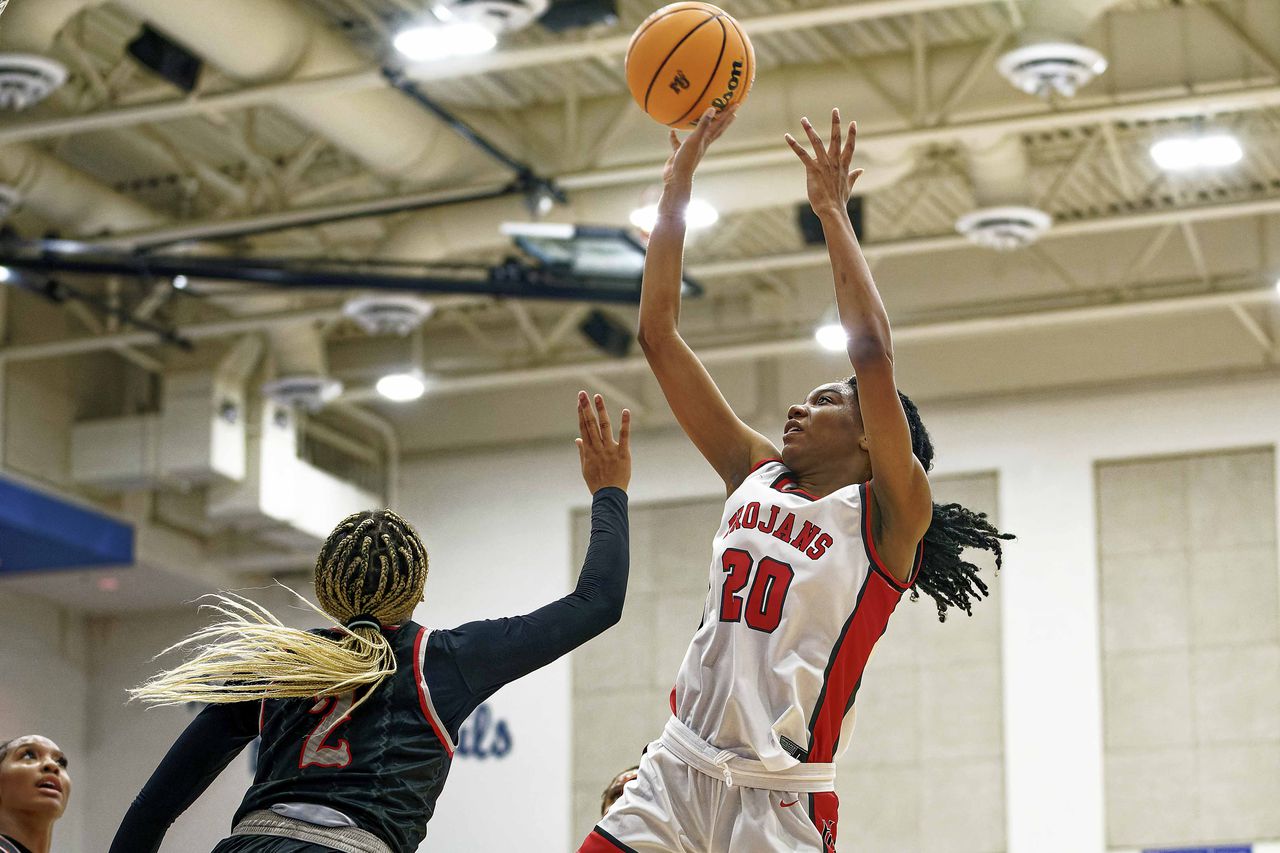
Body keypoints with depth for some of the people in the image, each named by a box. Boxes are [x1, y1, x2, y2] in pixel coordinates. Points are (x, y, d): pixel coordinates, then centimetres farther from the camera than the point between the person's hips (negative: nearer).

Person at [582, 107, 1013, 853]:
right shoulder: (754, 476, 15)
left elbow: (872, 353, -17)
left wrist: (833, 212, -11)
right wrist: (678, 185, 9)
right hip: (679, 767, 5)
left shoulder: (889, 514, -1)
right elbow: (659, 335, 13)